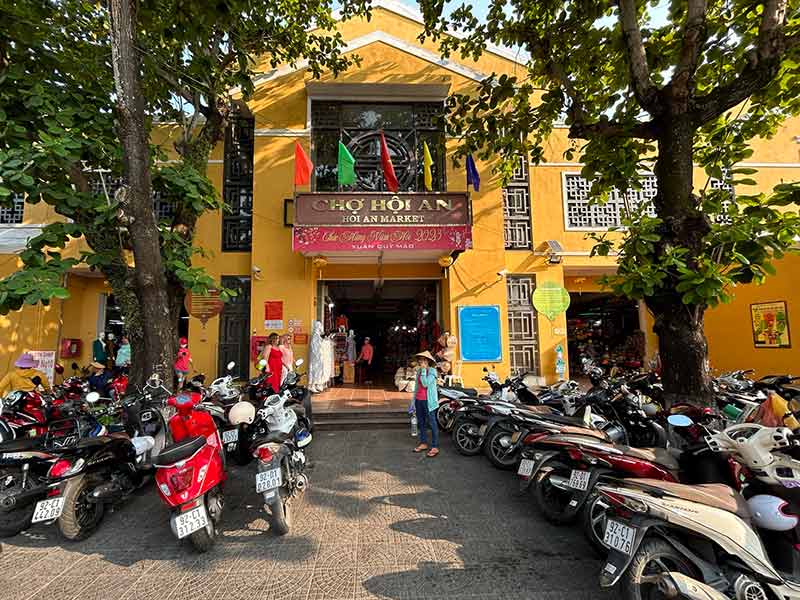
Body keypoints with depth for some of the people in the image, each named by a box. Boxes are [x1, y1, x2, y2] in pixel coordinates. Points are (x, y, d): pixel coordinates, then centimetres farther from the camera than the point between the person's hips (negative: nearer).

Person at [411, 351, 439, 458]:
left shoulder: (432, 371, -10)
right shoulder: (419, 370, 10)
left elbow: (425, 384, -22)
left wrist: (424, 370, -17)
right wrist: (414, 401, 16)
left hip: (428, 401, -7)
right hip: (418, 400, 7)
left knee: (432, 423, -2)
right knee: (421, 423, 15)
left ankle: (435, 447, 3)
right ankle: (423, 443, 28)